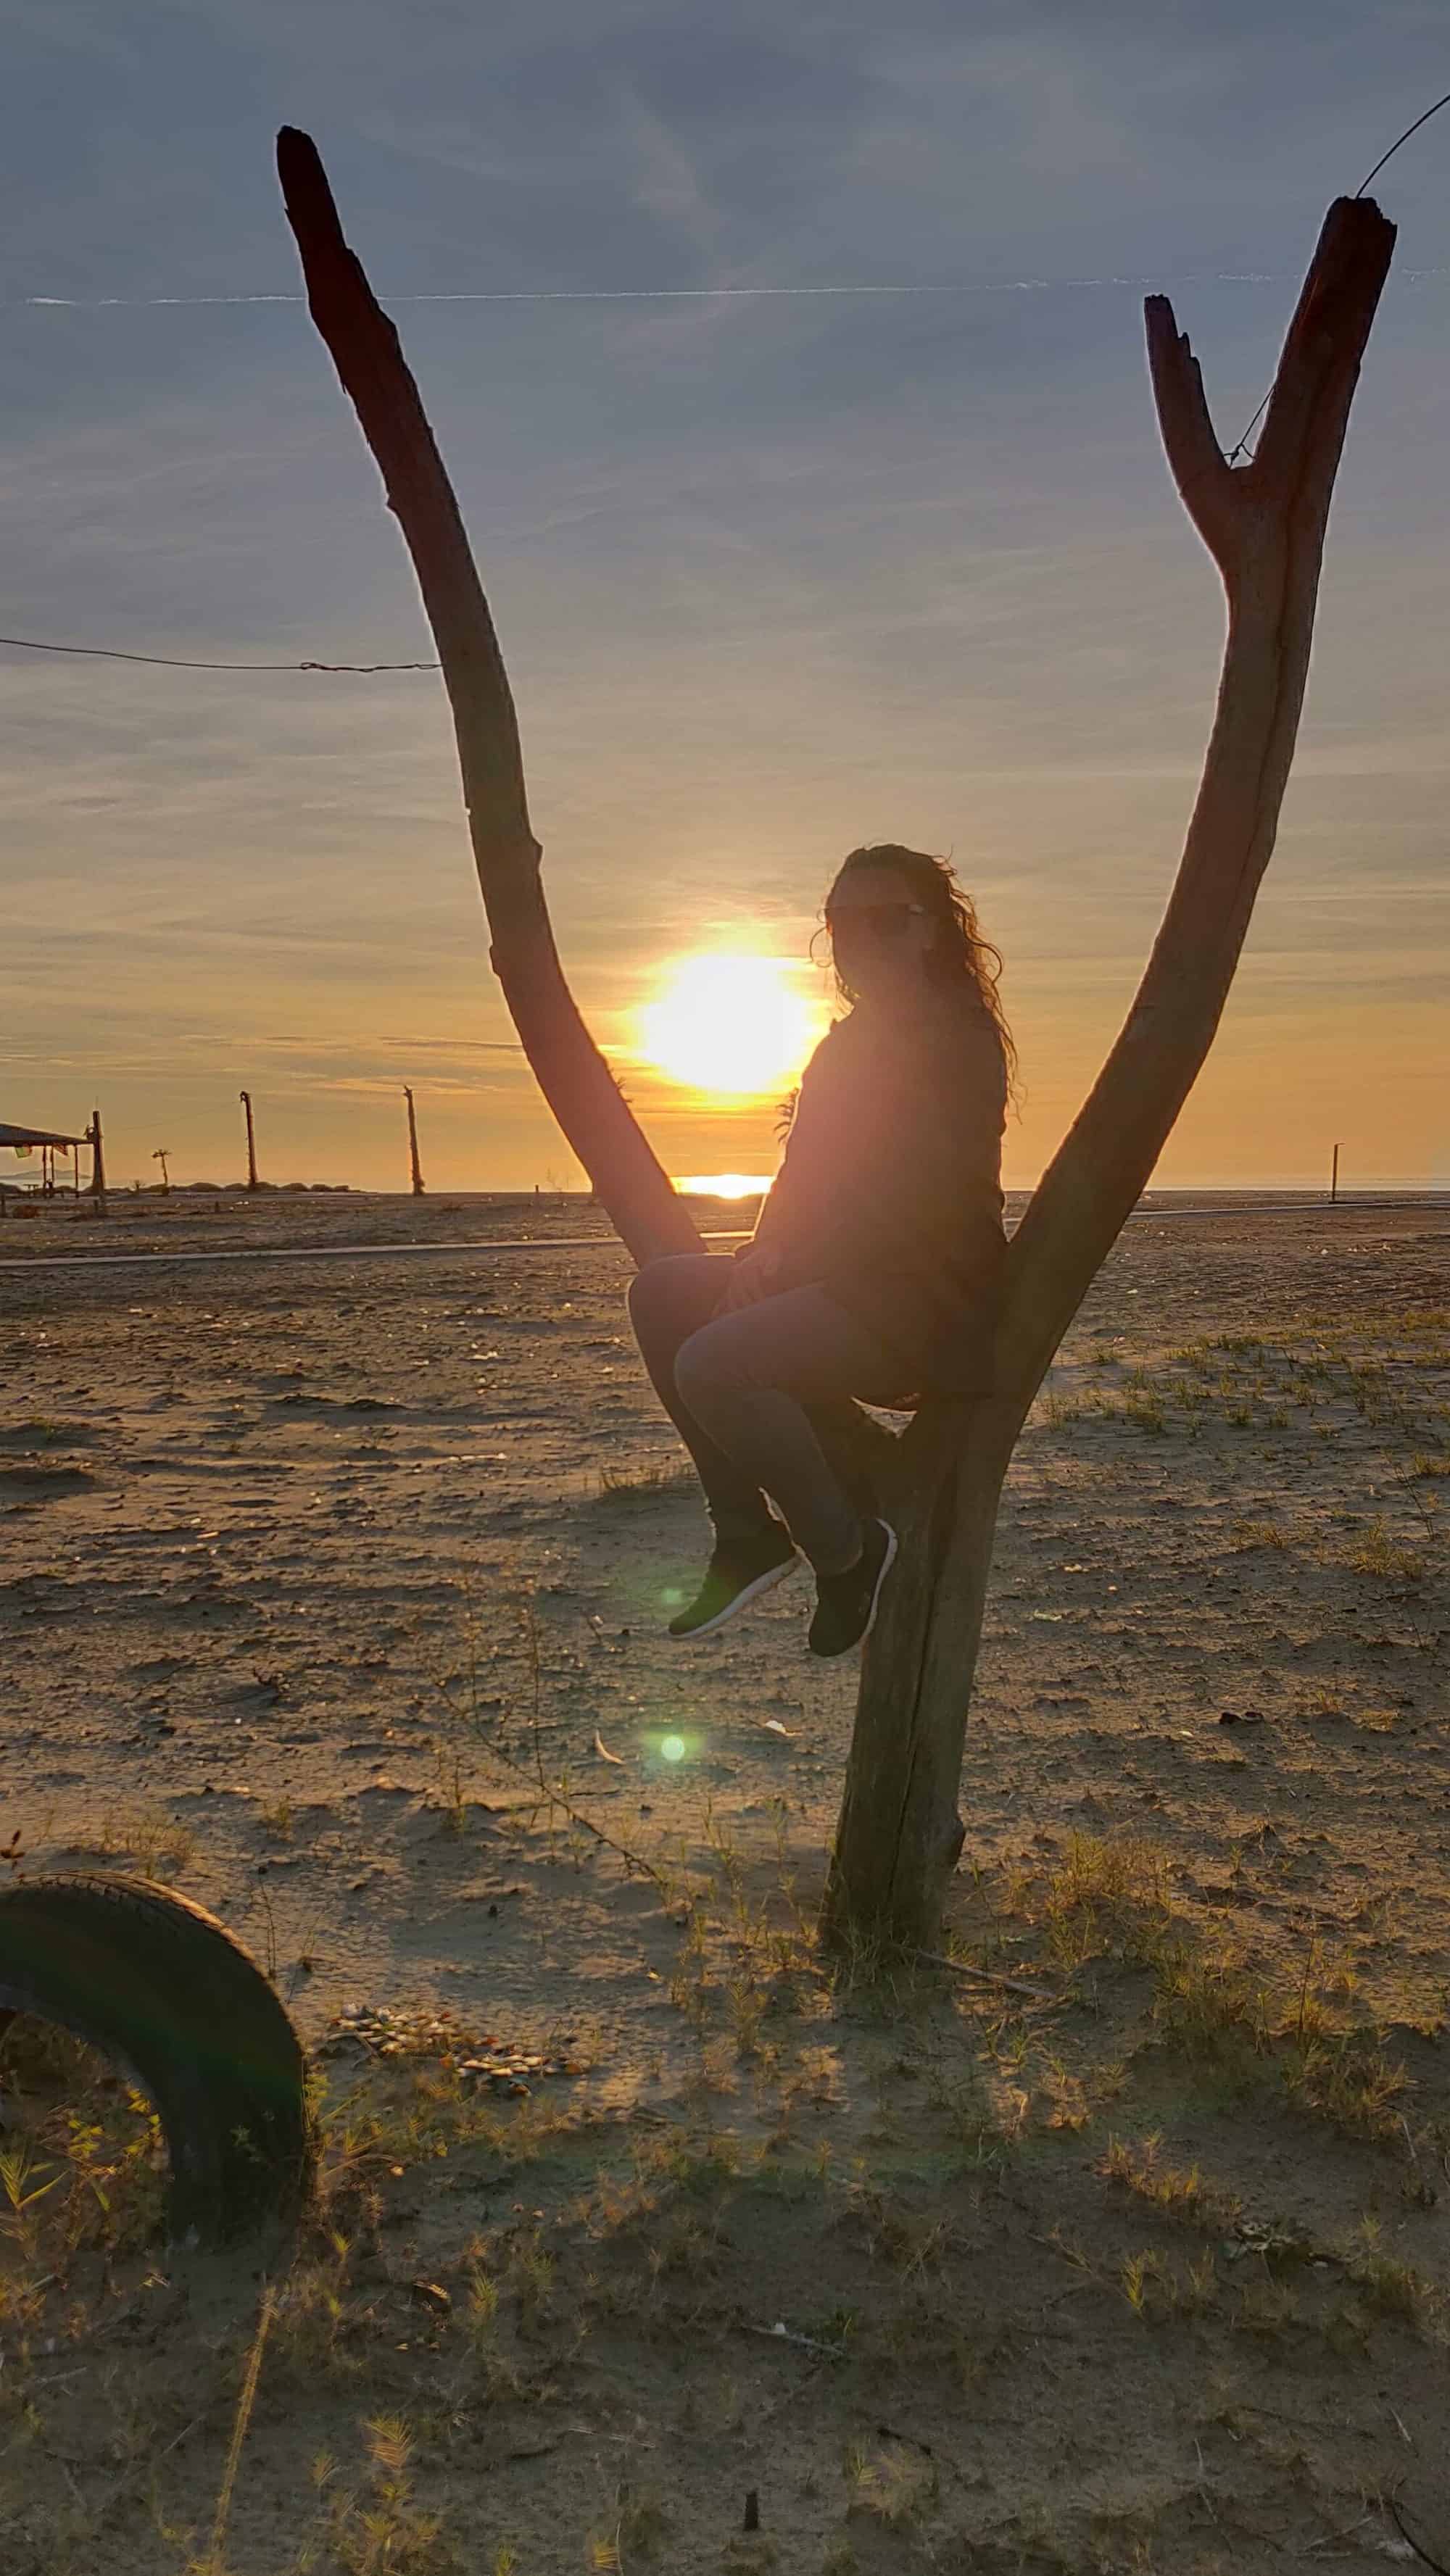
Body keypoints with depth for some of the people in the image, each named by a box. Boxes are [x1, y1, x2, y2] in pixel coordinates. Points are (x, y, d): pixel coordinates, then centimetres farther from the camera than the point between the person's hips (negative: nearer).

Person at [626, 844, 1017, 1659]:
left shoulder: (960, 1040, -8)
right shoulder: (850, 1043, 19)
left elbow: (935, 1196, -18)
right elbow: (806, 1176, 20)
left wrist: (788, 1259, -18)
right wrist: (765, 1255, -2)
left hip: (931, 1303, -9)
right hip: (847, 1282, 9)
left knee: (714, 1364, -27)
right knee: (663, 1290, -1)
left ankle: (847, 1552, -8)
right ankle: (746, 1532, -4)